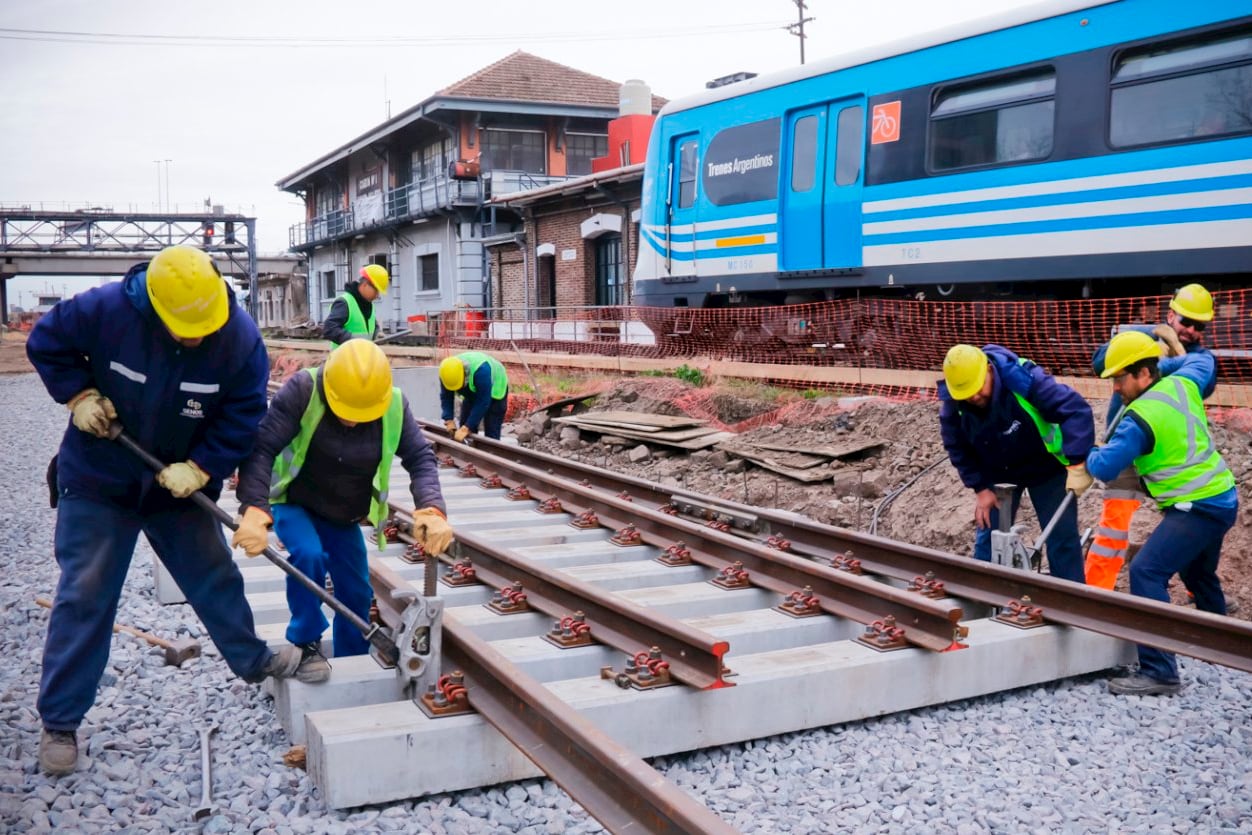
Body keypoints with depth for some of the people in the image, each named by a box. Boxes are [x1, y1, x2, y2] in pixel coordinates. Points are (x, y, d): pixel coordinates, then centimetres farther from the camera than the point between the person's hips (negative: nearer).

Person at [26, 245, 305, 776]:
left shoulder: (241, 339, -21)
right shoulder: (104, 309, -25)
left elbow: (243, 414, -13)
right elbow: (46, 344, -6)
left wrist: (199, 468, -22)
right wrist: (78, 394, -18)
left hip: (181, 485, 2)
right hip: (98, 483, -2)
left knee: (215, 577, 13)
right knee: (84, 596, 2)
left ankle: (251, 659, 36)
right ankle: (59, 723, 13)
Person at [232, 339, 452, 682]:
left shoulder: (394, 405, -20)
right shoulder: (302, 390, -30)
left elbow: (420, 457, -19)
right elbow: (261, 448, -34)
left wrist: (432, 509, -38)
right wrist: (254, 511, -47)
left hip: (344, 516, 4)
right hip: (294, 504, -3)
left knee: (357, 594, 7)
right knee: (308, 556, -32)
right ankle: (307, 646, -9)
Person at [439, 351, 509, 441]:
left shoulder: (481, 370, -42)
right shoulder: (448, 372, -25)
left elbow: (482, 403, -39)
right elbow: (446, 397, -15)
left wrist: (466, 428, -39)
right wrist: (449, 420, -29)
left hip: (494, 391, -6)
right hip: (472, 393, 6)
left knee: (491, 433, -10)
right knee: (465, 426, 0)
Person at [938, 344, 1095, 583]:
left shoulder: (1023, 379, -35)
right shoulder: (952, 404, -21)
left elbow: (1076, 410, -35)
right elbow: (957, 449, -5)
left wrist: (1077, 464, -39)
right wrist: (980, 488, -10)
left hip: (1046, 469, -3)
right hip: (996, 474, 3)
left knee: (1062, 538, 1)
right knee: (987, 539, 4)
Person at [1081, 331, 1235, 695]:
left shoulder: (1140, 418, -21)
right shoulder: (1182, 383, 2)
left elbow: (1105, 467, -19)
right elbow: (1204, 360, 26)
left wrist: (1089, 457, 2)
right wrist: (1165, 362, 23)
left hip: (1197, 508, -10)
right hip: (1221, 498, 10)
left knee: (1146, 574, -19)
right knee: (1199, 575, 30)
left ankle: (1159, 671, -24)